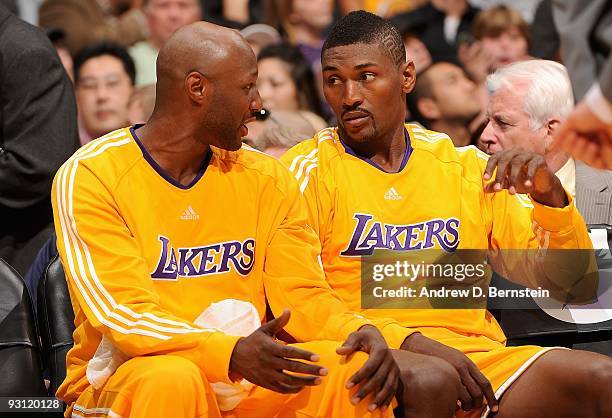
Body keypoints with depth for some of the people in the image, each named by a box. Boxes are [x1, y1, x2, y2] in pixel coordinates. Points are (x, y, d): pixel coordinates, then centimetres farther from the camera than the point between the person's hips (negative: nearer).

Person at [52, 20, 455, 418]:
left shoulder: (267, 179, 10)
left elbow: (303, 296, 8)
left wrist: (361, 330, -16)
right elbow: (123, 314, -17)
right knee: (171, 380, -39)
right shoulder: (88, 176, -8)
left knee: (357, 368, -21)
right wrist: (232, 353, -33)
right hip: (120, 383, -4)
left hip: (243, 375, 5)